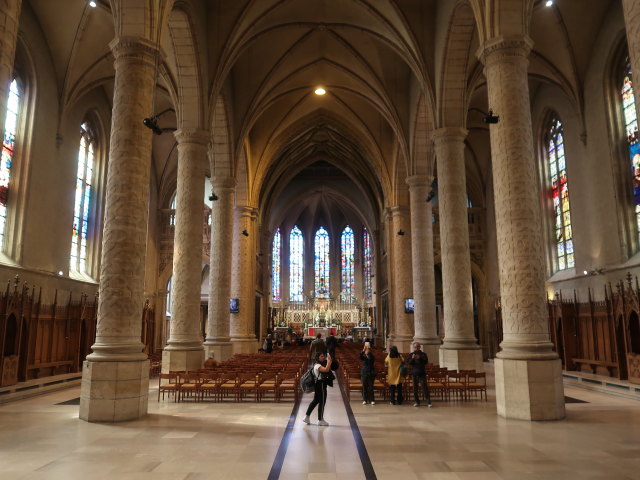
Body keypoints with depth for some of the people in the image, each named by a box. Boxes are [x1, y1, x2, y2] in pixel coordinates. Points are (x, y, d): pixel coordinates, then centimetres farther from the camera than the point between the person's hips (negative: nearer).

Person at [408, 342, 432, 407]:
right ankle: (416, 402, 12)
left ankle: (428, 402, -4)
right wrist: (412, 358, -22)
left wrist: (419, 358, -22)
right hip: (414, 373, 2)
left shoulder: (423, 354, 5)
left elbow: (426, 362, -6)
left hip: (422, 373, -1)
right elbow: (409, 363, -2)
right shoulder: (411, 354, 8)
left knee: (425, 387, -6)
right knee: (415, 388, 4)